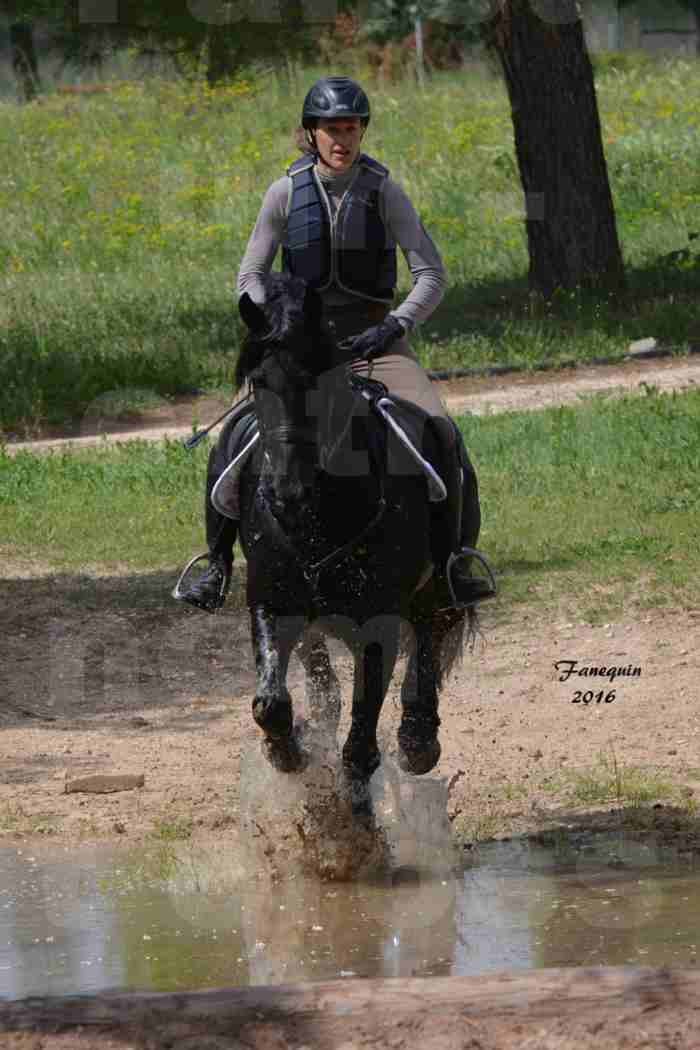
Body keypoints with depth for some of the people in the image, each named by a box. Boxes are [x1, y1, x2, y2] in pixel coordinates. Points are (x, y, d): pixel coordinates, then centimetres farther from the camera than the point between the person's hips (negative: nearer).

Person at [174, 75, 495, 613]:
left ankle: (462, 559, -10)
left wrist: (394, 327, -19)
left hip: (372, 336, -1)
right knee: (234, 438, -18)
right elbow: (251, 276, 7)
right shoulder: (288, 191, 0)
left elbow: (432, 275, -3)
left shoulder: (383, 190, -4)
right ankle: (217, 564, -2)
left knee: (440, 431, -23)